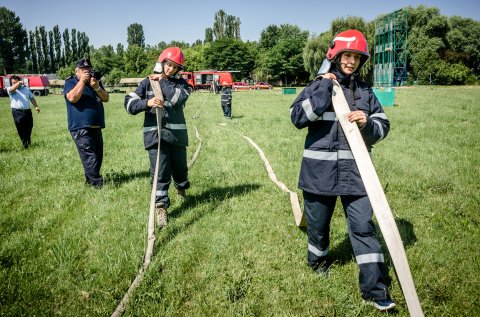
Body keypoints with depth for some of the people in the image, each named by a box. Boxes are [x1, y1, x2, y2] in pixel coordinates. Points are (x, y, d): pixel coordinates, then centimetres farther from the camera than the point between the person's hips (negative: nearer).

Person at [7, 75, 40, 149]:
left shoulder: (26, 89, 16)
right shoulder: (10, 89, 4)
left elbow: (32, 98, 17)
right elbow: (12, 89, -21)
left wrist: (36, 106, 7)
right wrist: (19, 83, -25)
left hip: (27, 111, 4)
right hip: (17, 112, -4)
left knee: (29, 127, 11)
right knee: (21, 130, -5)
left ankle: (28, 142, 30)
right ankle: (25, 144, 3)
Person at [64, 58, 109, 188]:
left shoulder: (96, 82, 16)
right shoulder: (70, 82, 0)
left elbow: (106, 98, 5)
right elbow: (72, 98, -19)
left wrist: (96, 87, -12)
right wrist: (82, 81, -16)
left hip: (96, 127, 7)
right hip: (81, 128, -7)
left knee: (98, 158, 12)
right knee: (90, 159, -13)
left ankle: (89, 180, 26)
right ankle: (98, 185, -12)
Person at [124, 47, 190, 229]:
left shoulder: (181, 83, 6)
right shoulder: (147, 82, 5)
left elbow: (178, 98, -16)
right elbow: (129, 104, -1)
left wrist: (163, 81, -9)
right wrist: (147, 102, -18)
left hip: (176, 132, 2)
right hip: (155, 133, -1)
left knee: (179, 166, 16)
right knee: (160, 171, -7)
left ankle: (181, 186, 48)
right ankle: (161, 207, 2)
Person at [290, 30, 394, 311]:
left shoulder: (365, 91, 8)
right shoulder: (317, 86, -1)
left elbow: (383, 126, 9)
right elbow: (298, 117, -17)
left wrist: (367, 123, -13)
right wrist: (325, 87, -17)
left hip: (355, 171, 2)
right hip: (320, 171, -1)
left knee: (363, 226, 0)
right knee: (318, 223, 16)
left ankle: (374, 290, 10)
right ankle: (318, 259, 45)